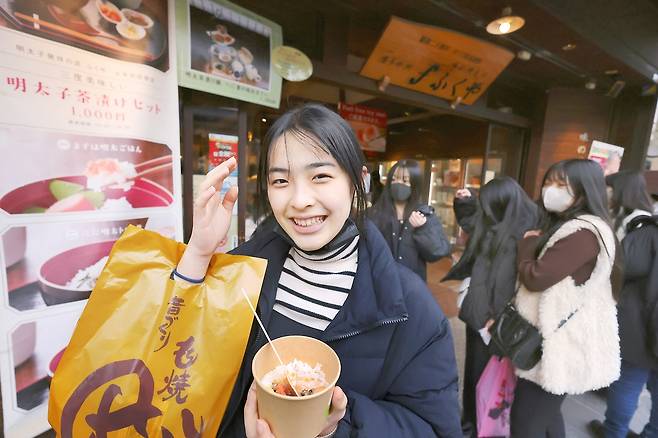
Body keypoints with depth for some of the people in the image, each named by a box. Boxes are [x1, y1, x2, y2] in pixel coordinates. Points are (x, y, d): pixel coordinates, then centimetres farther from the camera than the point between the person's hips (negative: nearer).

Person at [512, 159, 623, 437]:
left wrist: (528, 243, -8)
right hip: (554, 341, 10)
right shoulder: (562, 225, 12)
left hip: (561, 345, -10)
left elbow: (534, 277, -22)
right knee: (545, 415, 24)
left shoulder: (584, 233, -21)